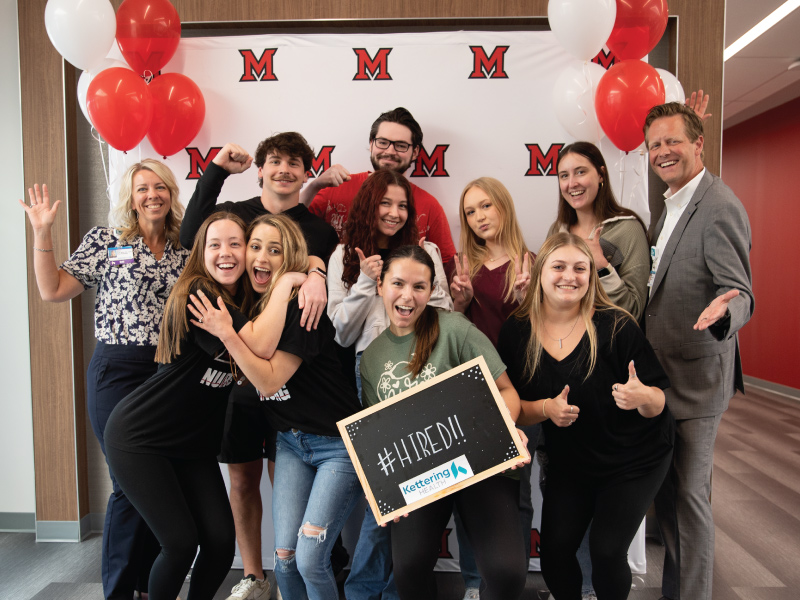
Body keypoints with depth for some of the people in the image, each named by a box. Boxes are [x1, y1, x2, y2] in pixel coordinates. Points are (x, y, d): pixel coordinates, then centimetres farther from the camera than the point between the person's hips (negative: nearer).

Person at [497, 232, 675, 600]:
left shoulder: (616, 326, -18)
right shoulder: (516, 331, -10)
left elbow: (659, 404, -13)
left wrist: (643, 397, -35)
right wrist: (546, 408, -23)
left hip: (634, 460, -2)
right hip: (568, 463, 3)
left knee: (606, 551, -8)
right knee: (554, 550, -2)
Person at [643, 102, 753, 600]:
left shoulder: (719, 207, -17)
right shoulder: (672, 205, 12)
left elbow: (741, 295, -22)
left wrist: (723, 311, -42)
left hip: (694, 377, -9)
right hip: (663, 372, 9)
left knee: (688, 494, 2)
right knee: (666, 491, 18)